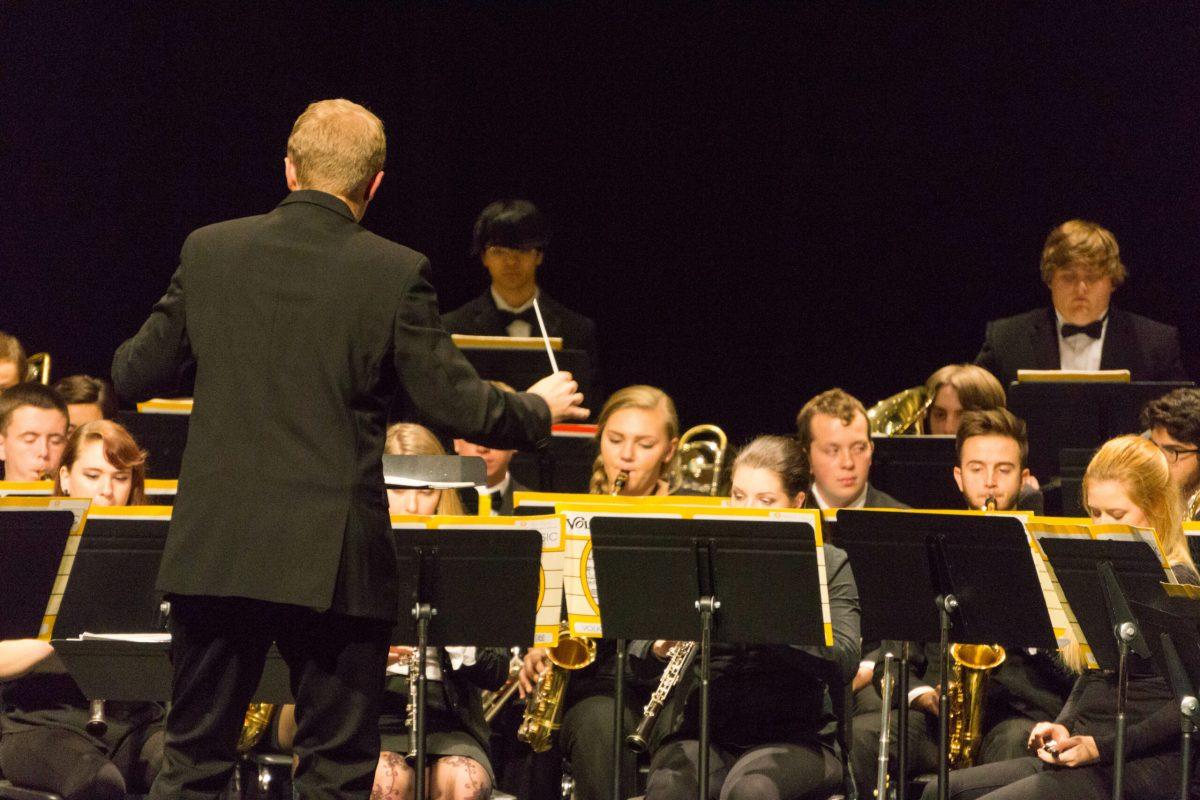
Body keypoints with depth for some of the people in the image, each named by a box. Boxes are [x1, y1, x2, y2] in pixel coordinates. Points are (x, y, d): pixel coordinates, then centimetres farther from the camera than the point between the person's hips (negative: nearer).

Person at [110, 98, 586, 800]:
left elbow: (134, 378, 8)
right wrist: (540, 409, 13)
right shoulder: (396, 273, -8)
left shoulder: (209, 251, 1)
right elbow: (458, 405, -7)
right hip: (334, 559, -3)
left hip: (216, 551, 3)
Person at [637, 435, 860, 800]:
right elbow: (637, 648, 5)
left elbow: (844, 662, -12)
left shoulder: (829, 565, 4)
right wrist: (660, 647, -20)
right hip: (699, 733, 2)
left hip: (794, 738, -2)